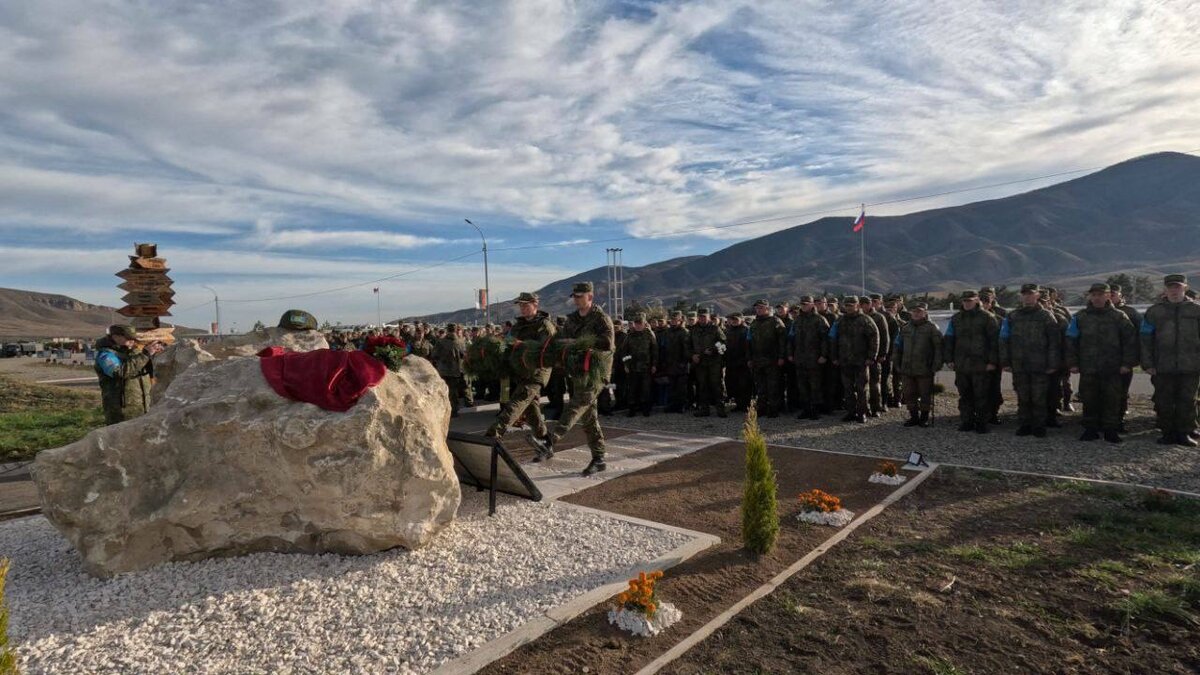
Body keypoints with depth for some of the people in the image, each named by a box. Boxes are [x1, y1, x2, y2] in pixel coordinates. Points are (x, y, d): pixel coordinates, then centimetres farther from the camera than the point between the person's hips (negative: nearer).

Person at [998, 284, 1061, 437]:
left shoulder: (1046, 316, 1)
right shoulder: (1013, 316, 9)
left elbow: (1054, 341, -2)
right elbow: (1004, 340, 10)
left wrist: (1053, 364, -7)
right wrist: (1005, 361, 4)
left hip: (1040, 366, -2)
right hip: (1019, 366, 3)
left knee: (1039, 398, 2)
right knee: (1023, 398, 8)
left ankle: (1039, 427, 13)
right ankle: (1024, 425, 17)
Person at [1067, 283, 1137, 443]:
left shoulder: (1118, 316, 5)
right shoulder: (1080, 317, 7)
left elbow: (1130, 339, 3)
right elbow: (1071, 341, 7)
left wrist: (1128, 363, -4)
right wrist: (1072, 363, 2)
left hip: (1112, 369, -1)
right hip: (1088, 368, 1)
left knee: (1112, 400, 2)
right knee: (1089, 400, 4)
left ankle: (1110, 430, 11)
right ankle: (1090, 429, 14)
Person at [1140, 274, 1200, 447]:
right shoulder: (1154, 312, 5)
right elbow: (1145, 340, 4)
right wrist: (1147, 364, -2)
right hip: (1163, 367, 0)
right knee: (1164, 402, 4)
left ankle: (1185, 433, 15)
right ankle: (1168, 433, 13)